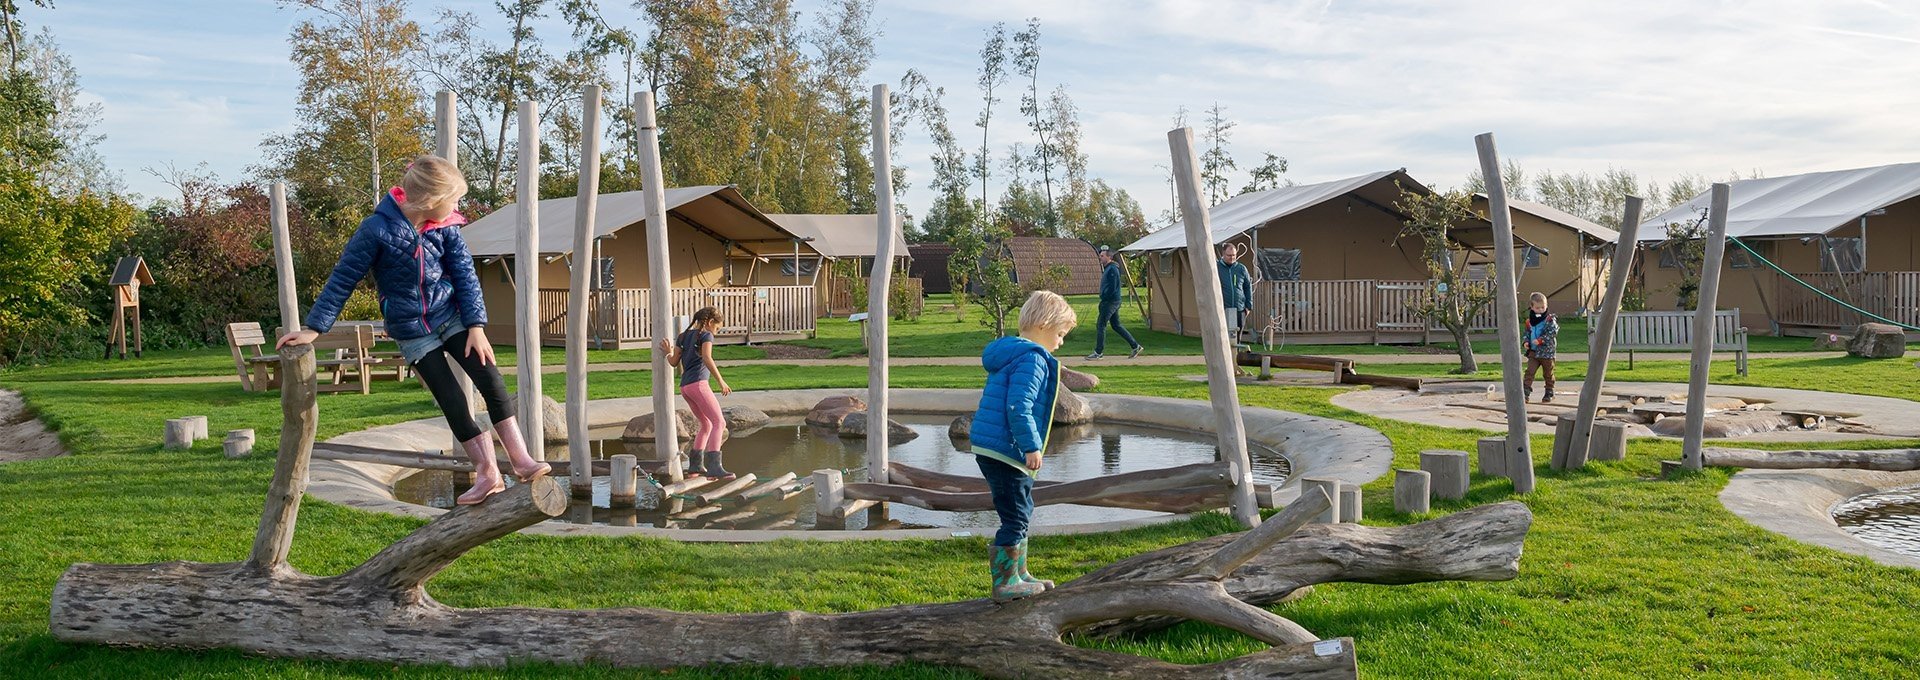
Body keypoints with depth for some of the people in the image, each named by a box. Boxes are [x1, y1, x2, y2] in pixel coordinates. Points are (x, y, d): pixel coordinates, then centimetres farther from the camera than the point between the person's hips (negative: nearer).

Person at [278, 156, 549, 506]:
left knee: (491, 381, -10)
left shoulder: (446, 228, -5)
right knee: (451, 401, -4)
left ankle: (520, 459, -6)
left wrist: (476, 325, -11)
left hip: (452, 317, 3)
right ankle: (487, 473, 5)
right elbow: (343, 279, -11)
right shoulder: (377, 229, -17)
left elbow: (465, 274, -1)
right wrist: (313, 328, -9)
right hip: (412, 332, -3)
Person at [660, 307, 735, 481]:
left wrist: (668, 351, 39)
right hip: (698, 384, -8)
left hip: (684, 387, 9)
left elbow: (673, 361, 18)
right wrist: (721, 381, -18)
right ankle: (714, 466, -30)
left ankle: (695, 465, 19)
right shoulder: (706, 335, 0)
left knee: (707, 425, 20)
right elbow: (707, 359, -16)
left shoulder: (683, 336, 21)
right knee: (719, 423, -15)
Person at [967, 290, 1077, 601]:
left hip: (987, 448, 11)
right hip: (1007, 451, -11)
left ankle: (1018, 575, 31)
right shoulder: (1032, 359, -15)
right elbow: (1018, 407, -24)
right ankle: (1004, 584, 6)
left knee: (1021, 512, 21)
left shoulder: (1009, 354, 17)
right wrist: (1032, 446, -21)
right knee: (1015, 518, -2)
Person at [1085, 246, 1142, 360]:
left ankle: (1098, 352, 0)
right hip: (1114, 302, 10)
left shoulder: (1112, 269, -16)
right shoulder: (1107, 268, 16)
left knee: (1100, 325, -6)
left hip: (1111, 302, -10)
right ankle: (1135, 346, 16)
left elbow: (1112, 288, -22)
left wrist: (1103, 299, -15)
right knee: (1116, 325, 13)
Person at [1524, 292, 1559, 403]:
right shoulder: (1529, 321, 7)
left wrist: (1540, 340, -23)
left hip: (1547, 352, -3)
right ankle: (1526, 393, -10)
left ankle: (1549, 394, 21)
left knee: (1548, 374, 9)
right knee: (1529, 371, -7)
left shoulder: (1550, 319, -7)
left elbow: (1553, 331, -18)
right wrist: (1526, 342, -1)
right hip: (1533, 352, 3)